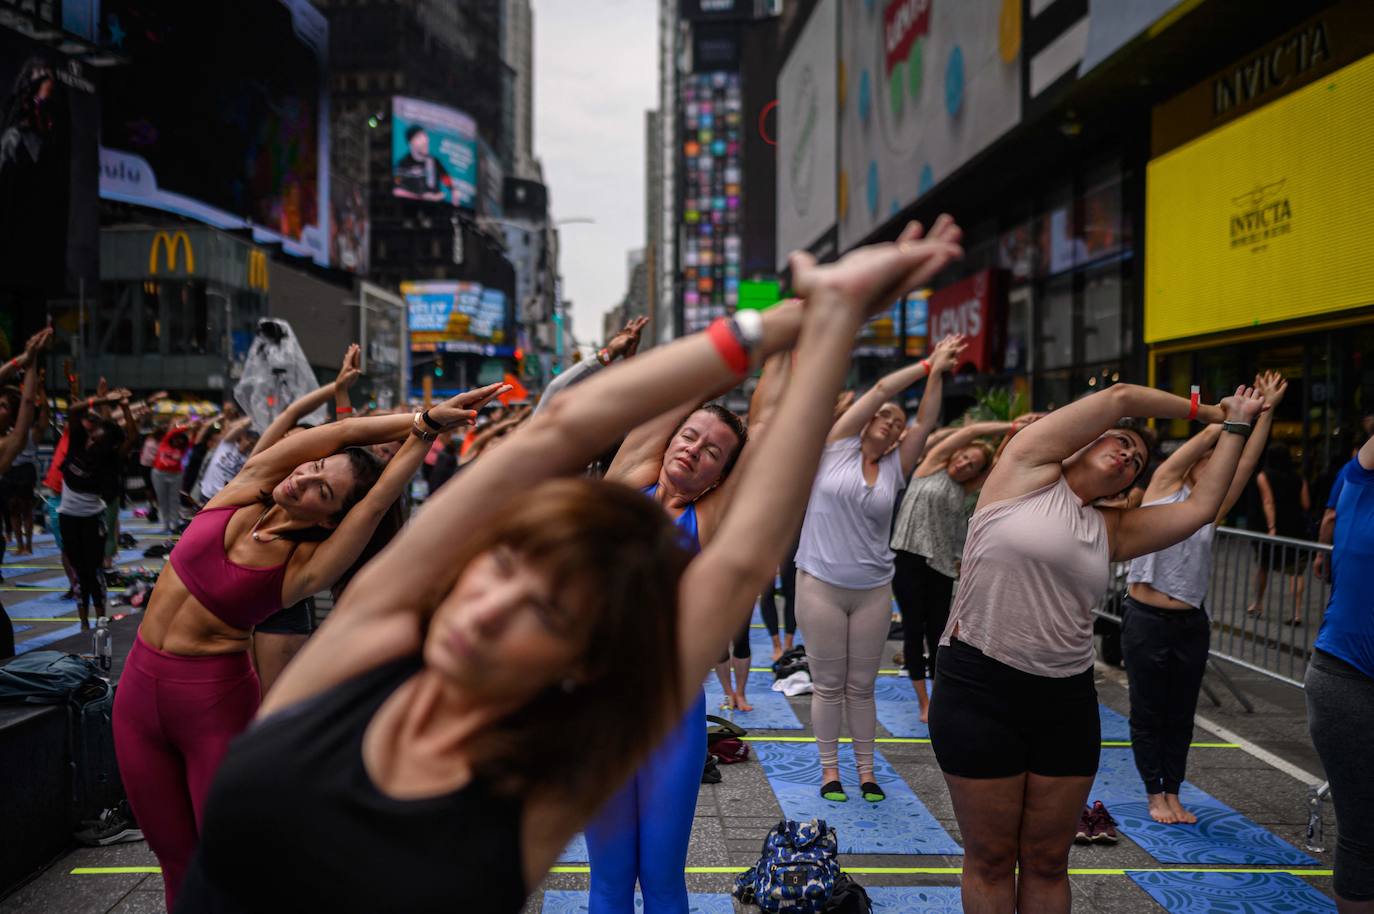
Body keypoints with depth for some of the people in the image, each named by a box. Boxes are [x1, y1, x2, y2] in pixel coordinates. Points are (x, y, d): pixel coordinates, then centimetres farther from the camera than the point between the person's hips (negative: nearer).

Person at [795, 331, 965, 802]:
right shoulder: (837, 445, 1)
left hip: (873, 590, 3)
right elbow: (881, 389, -4)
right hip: (821, 584, -3)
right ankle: (829, 769, 16)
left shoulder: (895, 468, 9)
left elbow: (926, 421, -1)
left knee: (861, 686, 10)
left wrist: (938, 373, -9)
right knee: (828, 684, 5)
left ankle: (865, 770, 20)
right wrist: (928, 364, -1)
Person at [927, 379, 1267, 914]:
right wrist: (1205, 411, 13)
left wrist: (1235, 427, 16)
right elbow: (1119, 397, 1)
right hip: (979, 689, -5)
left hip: (1066, 700, 6)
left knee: (1048, 862, 14)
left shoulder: (1113, 530, 14)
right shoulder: (1029, 469, -2)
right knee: (990, 860, 7)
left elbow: (1201, 506, 10)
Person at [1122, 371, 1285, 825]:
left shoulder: (1213, 510, 10)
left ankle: (1173, 793, 24)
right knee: (1148, 714, 6)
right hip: (1146, 620, -4)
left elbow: (1247, 460, 1)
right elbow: (1211, 433, -3)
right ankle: (1155, 794, 18)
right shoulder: (1164, 488, 0)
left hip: (1191, 624, 4)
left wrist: (1265, 411, -2)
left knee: (1181, 715, 12)